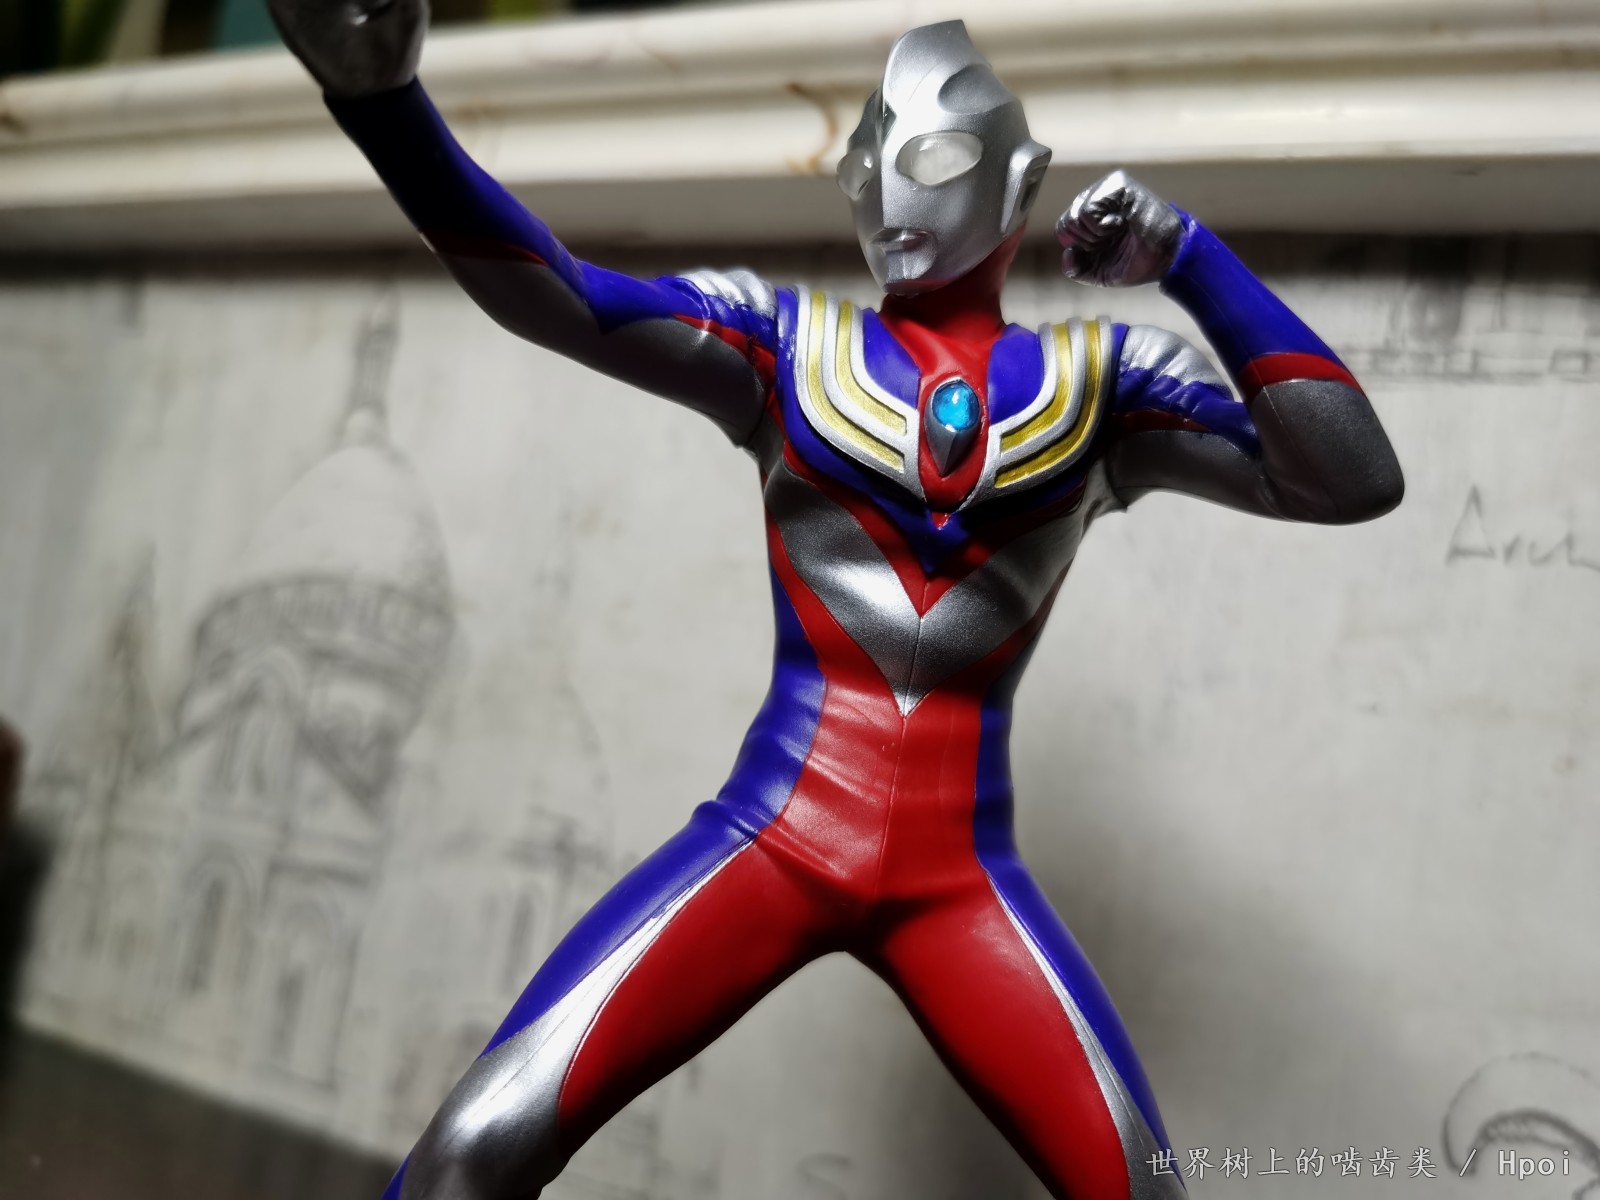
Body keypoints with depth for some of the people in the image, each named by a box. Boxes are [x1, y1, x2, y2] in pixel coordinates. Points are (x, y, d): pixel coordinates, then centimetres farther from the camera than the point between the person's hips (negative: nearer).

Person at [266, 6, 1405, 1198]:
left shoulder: (1099, 379, 7)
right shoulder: (784, 342, 5)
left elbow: (1354, 482, -3)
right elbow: (541, 294, -10)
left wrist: (1190, 258, -6)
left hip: (962, 872, 1)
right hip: (771, 838, 0)